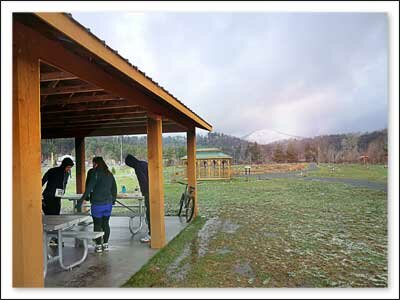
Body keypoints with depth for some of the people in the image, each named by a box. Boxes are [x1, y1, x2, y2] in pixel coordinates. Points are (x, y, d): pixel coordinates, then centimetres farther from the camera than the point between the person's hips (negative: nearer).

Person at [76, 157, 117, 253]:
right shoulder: (110, 174, 9)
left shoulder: (94, 173, -9)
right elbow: (114, 189, 14)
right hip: (108, 203, 6)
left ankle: (98, 245, 10)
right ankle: (105, 244, 18)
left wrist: (81, 201, -9)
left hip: (97, 203, -5)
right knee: (106, 224, 12)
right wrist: (113, 200, 26)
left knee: (97, 224, 5)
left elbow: (89, 188, -14)